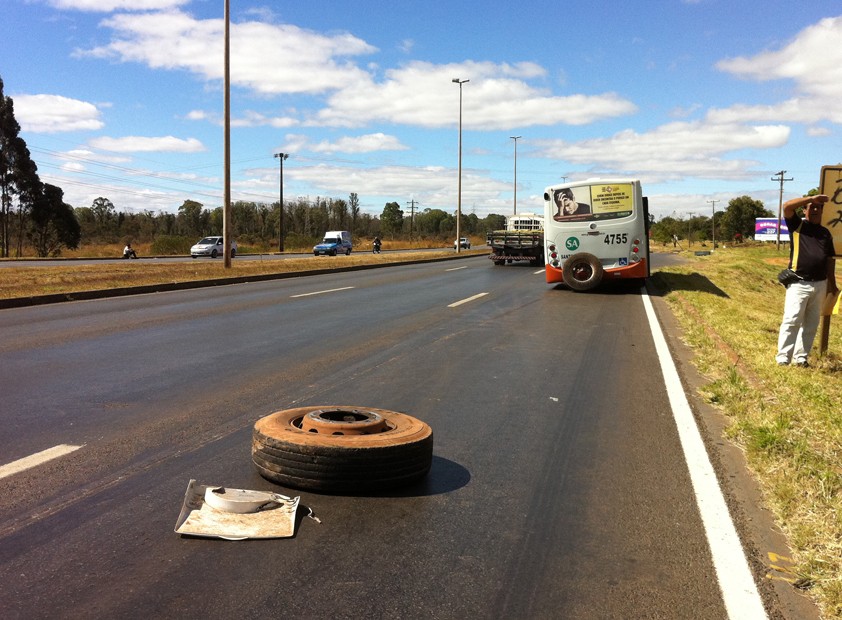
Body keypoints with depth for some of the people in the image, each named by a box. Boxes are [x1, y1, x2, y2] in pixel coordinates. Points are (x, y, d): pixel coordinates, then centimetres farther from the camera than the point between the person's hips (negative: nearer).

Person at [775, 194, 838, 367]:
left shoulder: (825, 232, 15)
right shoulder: (797, 225, 3)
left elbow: (830, 259, 18)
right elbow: (787, 206, -14)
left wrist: (832, 284, 15)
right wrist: (811, 198, -13)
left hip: (820, 285, 5)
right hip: (799, 283, -5)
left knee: (811, 323, 7)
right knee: (791, 320, -11)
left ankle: (801, 357, 14)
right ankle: (783, 358, -10)